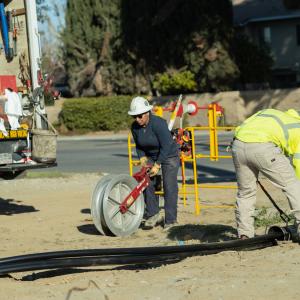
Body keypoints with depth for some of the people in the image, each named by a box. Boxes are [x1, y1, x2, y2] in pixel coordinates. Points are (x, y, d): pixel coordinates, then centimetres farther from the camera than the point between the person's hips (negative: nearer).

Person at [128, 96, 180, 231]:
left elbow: (166, 146, -27)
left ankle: (170, 220, -4)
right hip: (151, 156, 6)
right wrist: (143, 159, -11)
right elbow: (138, 146, 4)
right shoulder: (135, 127, -11)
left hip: (169, 155, -6)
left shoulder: (158, 123, -30)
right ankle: (153, 215, 4)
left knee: (169, 187, -9)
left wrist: (157, 165, -25)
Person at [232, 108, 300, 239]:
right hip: (263, 147, -5)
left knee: (245, 192, 21)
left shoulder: (269, 112, 38)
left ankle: (244, 235, 25)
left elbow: (239, 129, 28)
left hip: (238, 145, 5)